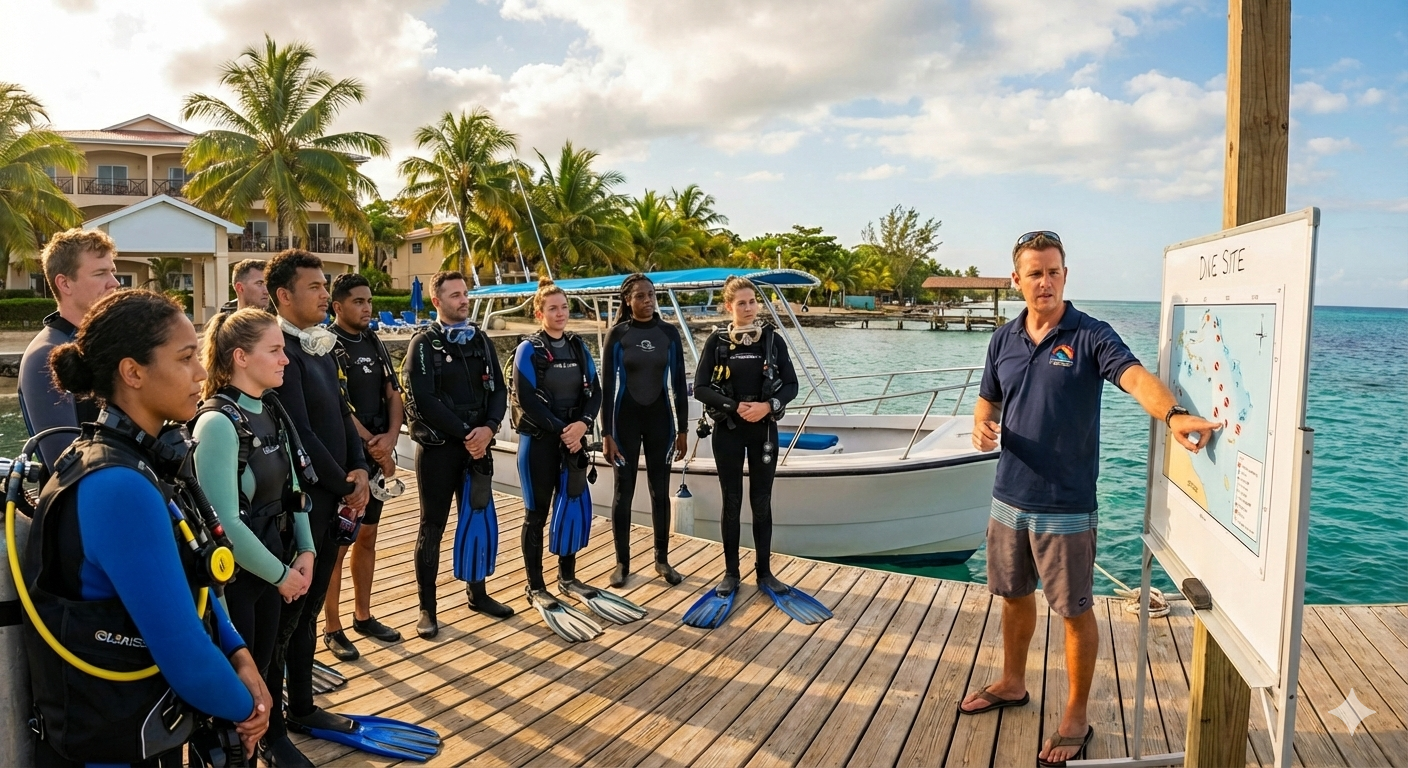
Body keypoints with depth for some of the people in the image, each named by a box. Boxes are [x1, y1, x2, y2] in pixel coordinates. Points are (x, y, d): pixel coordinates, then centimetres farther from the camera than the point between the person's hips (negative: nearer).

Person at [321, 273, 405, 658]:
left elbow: (393, 395, 9)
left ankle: (363, 615, 27)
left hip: (376, 457, 7)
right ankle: (332, 628, 11)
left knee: (367, 537, 15)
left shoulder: (375, 344, 12)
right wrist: (374, 444, -15)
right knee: (337, 544, 0)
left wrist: (391, 437, -9)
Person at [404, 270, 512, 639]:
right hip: (437, 448, -5)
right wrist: (465, 433, -16)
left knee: (479, 520, 12)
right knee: (432, 528, 3)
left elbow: (498, 389, 5)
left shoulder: (481, 340, 9)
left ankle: (477, 593, 29)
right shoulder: (424, 344, -6)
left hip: (476, 446, 5)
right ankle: (427, 609, 13)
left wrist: (488, 428, -12)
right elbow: (423, 400, -15)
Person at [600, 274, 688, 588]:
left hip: (660, 420, 2)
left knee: (660, 490, 8)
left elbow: (679, 384, 4)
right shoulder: (617, 334, -5)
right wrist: (606, 433, -9)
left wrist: (683, 429, 2)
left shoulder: (669, 333, 0)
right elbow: (607, 385, -5)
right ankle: (622, 562, 15)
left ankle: (662, 559, 20)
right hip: (625, 420, -2)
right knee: (624, 491, 4)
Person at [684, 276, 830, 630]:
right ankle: (731, 574, 18)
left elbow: (791, 385, -1)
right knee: (732, 502, 6)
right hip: (728, 430, -1)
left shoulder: (773, 339, -2)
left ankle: (764, 573, 20)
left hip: (764, 429, 1)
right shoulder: (717, 341, -4)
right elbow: (700, 388, -6)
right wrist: (735, 406, -18)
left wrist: (767, 405, -18)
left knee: (761, 502, 8)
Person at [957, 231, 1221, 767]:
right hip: (1009, 498, 5)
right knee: (1014, 596, 20)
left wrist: (1173, 415, -49)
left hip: (1066, 506, -5)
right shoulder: (1004, 340, 5)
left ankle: (1076, 718, 23)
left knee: (1075, 611, 6)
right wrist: (982, 426, -9)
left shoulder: (1091, 336, -11)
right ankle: (1012, 685, 41)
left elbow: (1136, 377, -29)